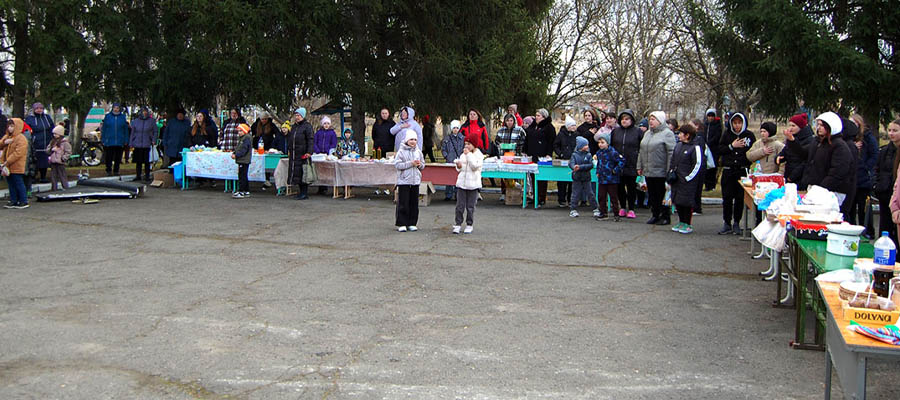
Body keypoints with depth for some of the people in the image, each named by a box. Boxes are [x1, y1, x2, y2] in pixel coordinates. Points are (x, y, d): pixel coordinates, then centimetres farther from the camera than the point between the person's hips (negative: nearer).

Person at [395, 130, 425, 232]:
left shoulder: (418, 152, 10)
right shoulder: (401, 151, -4)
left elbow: (423, 166, 15)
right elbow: (398, 165, -12)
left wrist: (419, 164, -8)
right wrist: (410, 163, -17)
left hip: (415, 180, 4)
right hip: (404, 181, -4)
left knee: (414, 203, 7)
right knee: (403, 203, -2)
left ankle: (412, 223, 16)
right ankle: (401, 224, 5)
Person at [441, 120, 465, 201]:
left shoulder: (463, 138, 5)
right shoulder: (447, 138, 7)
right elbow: (443, 149, 11)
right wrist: (446, 157, -1)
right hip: (450, 162, 0)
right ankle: (448, 195, 8)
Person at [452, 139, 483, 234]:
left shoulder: (479, 155, -3)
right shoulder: (463, 155, 11)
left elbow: (475, 166, -19)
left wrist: (468, 154, -16)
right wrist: (458, 166, -5)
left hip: (473, 184, -3)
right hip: (461, 183, 3)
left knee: (470, 207, 2)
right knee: (460, 205, 0)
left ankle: (469, 225, 13)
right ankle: (458, 224, 6)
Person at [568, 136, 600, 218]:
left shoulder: (588, 155, 0)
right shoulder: (574, 155, -2)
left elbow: (591, 165, -11)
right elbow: (571, 163, -16)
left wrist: (580, 167, -22)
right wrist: (574, 167, -39)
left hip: (586, 178, 1)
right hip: (577, 178, -1)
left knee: (590, 194, 4)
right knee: (575, 194, 3)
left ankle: (596, 209, 14)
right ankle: (573, 210, 13)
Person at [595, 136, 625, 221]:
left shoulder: (612, 152, -15)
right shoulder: (599, 152, 9)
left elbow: (622, 160, -17)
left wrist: (615, 170, -15)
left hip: (612, 180, -7)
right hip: (601, 180, 7)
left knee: (613, 197, 2)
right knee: (601, 197, 9)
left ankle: (616, 214, 12)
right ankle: (603, 213, 20)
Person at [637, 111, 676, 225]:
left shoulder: (667, 133, -8)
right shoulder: (647, 133, 15)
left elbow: (671, 153, -13)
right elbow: (641, 151, 19)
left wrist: (669, 170, -18)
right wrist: (640, 166, 14)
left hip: (661, 172, -7)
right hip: (648, 171, 7)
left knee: (662, 195, 0)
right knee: (652, 195, 12)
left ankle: (665, 217, 10)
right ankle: (655, 215, 22)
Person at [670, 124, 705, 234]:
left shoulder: (695, 147, -13)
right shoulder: (678, 145, 11)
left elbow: (698, 165, -14)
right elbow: (673, 161, 21)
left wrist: (688, 178, -13)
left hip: (688, 181, -7)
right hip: (677, 181, 7)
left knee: (687, 203, -2)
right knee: (677, 201, 11)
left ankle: (687, 224, 9)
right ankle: (681, 222, 24)